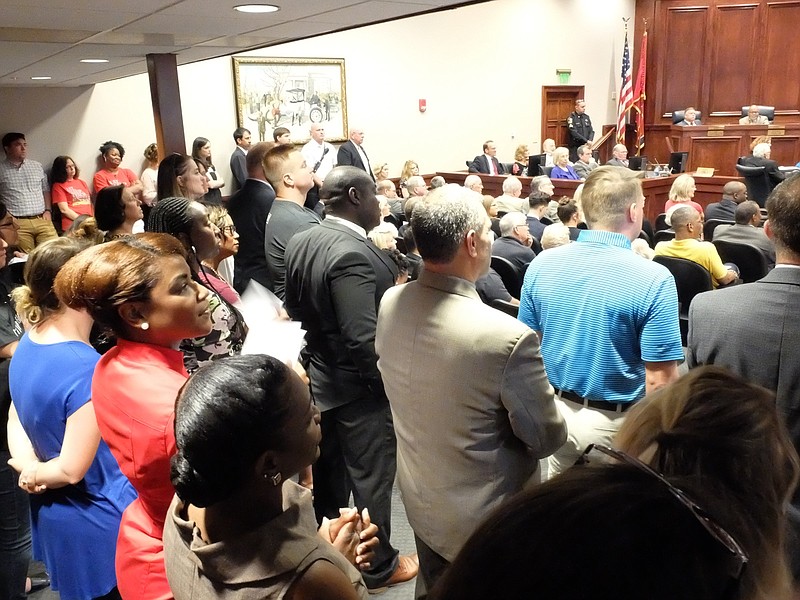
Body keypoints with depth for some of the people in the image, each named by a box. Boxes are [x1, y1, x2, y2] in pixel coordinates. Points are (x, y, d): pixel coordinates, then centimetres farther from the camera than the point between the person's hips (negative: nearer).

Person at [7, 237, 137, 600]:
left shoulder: (26, 346, -2)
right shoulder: (88, 369, -31)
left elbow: (16, 420, 8)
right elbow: (72, 468, -26)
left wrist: (28, 466, -8)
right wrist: (36, 475, -7)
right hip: (99, 523, -8)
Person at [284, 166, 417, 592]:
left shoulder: (300, 242, -1)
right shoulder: (353, 254, -28)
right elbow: (364, 340, -29)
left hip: (318, 377, 9)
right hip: (359, 387, -8)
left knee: (328, 475, 24)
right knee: (371, 478, 11)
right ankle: (378, 566, 31)